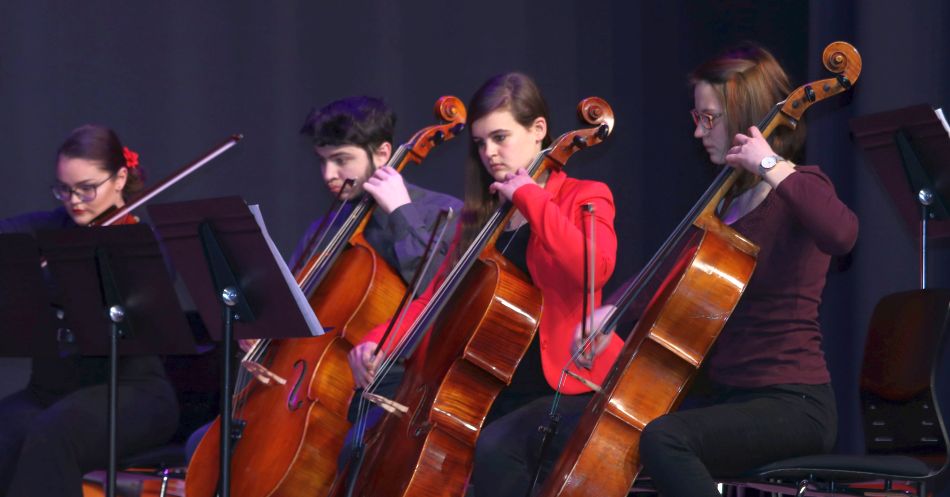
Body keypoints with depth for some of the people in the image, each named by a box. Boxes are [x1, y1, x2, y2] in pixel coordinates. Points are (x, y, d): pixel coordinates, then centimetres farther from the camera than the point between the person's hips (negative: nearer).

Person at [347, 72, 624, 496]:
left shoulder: (584, 198, -2)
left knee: (494, 448, -32)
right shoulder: (479, 218, 15)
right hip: (498, 391, 6)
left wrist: (530, 197, -18)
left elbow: (594, 267, -24)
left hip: (567, 387, -6)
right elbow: (437, 298, 11)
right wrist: (379, 342, -7)